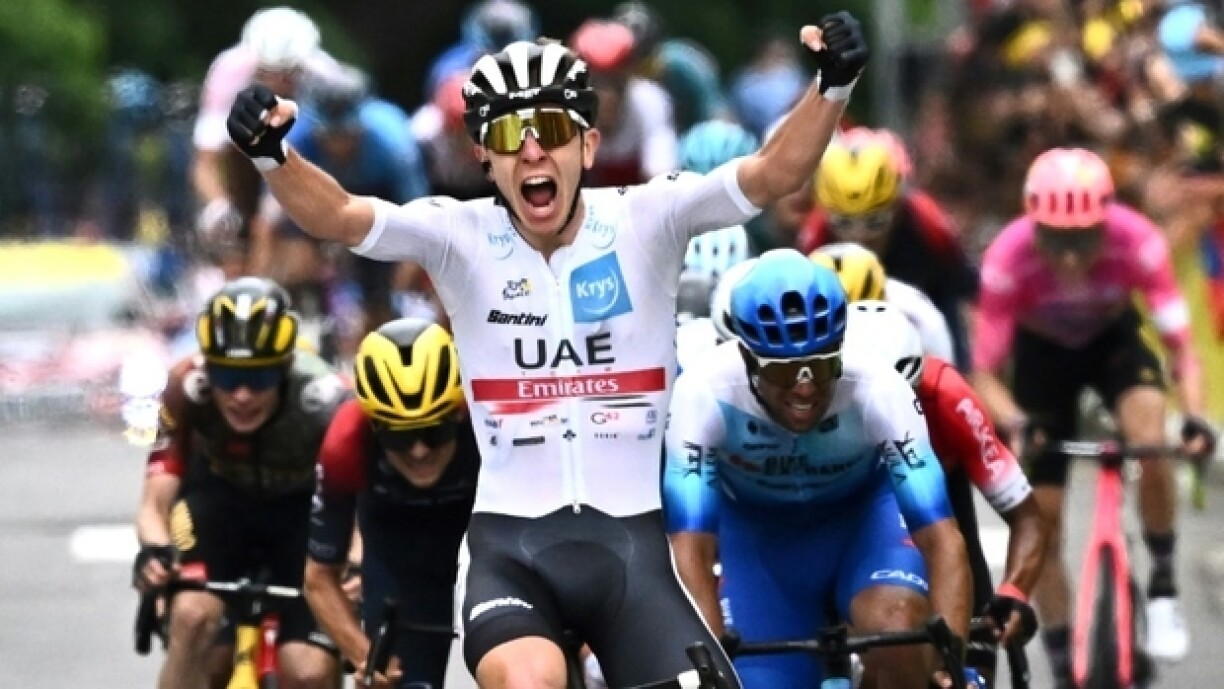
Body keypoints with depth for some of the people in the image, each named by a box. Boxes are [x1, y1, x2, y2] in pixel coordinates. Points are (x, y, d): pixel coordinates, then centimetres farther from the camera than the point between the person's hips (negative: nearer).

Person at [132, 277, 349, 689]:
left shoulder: (323, 402, -34)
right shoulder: (188, 390, -30)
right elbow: (155, 505, -26)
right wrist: (154, 551, -49)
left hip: (303, 513, 0)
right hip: (219, 498, 0)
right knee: (193, 614, -29)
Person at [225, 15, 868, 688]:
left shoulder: (644, 221, -2)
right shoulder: (461, 237, -2)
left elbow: (773, 173, -13)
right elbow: (339, 216, -16)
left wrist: (831, 86, -32)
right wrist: (272, 154, -36)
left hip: (629, 543, 2)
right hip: (510, 546, -2)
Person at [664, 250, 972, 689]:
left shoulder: (878, 390, -33)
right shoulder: (705, 394, -33)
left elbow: (940, 537, -36)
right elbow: (691, 549, -35)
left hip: (862, 517, -1)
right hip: (757, 534, 1)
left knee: (896, 624, -32)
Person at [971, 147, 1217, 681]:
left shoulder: (1137, 242, -34)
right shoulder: (1010, 258, -35)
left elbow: (1180, 343, -30)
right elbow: (984, 372, -30)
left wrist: (1195, 415, -48)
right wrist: (1015, 424, -50)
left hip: (1114, 338, 0)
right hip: (1043, 352, 0)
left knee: (1152, 436, -31)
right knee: (1041, 516, -5)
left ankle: (1163, 586, -10)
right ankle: (1063, 668, 10)